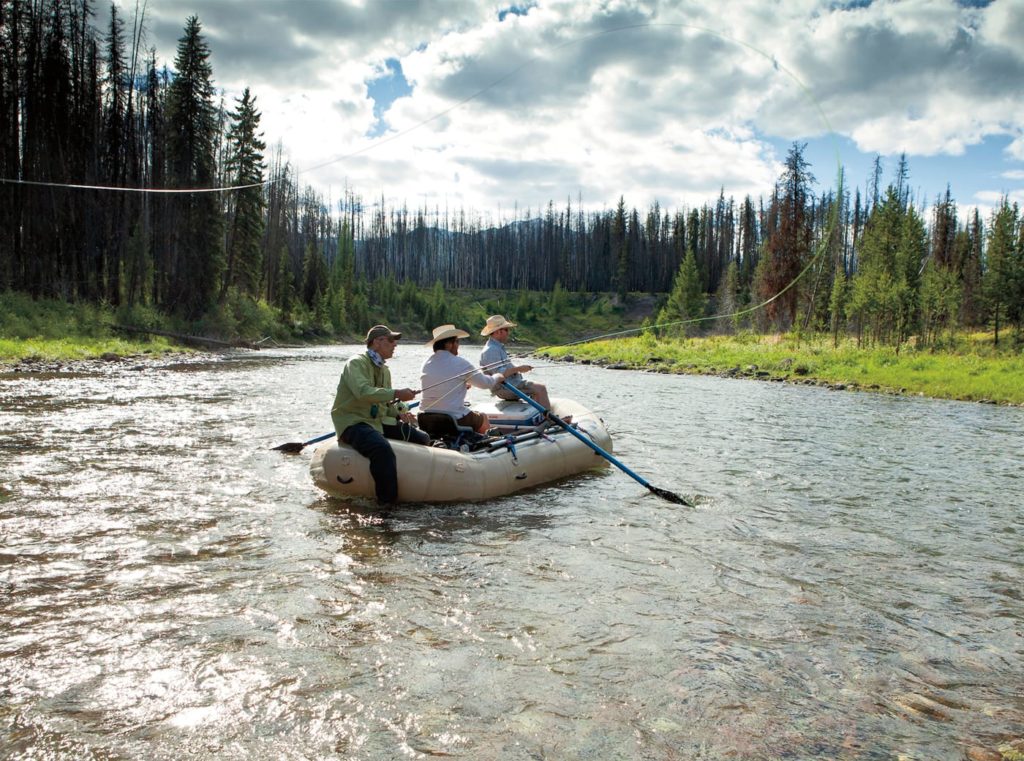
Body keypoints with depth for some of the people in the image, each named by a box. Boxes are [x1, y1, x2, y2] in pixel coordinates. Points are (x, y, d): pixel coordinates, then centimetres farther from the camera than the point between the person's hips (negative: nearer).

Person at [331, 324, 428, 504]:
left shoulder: (384, 370, 19)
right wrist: (396, 394, -26)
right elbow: (363, 392, -27)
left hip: (378, 421, 9)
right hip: (353, 422, -9)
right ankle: (388, 503, -32)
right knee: (382, 449, -38)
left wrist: (399, 412, 3)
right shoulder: (356, 363, -9)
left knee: (422, 438, -2)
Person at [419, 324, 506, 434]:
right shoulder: (460, 363, -12)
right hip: (454, 419, -6)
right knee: (484, 420, 23)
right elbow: (485, 383, -2)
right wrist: (498, 377, 20)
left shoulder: (427, 363, 4)